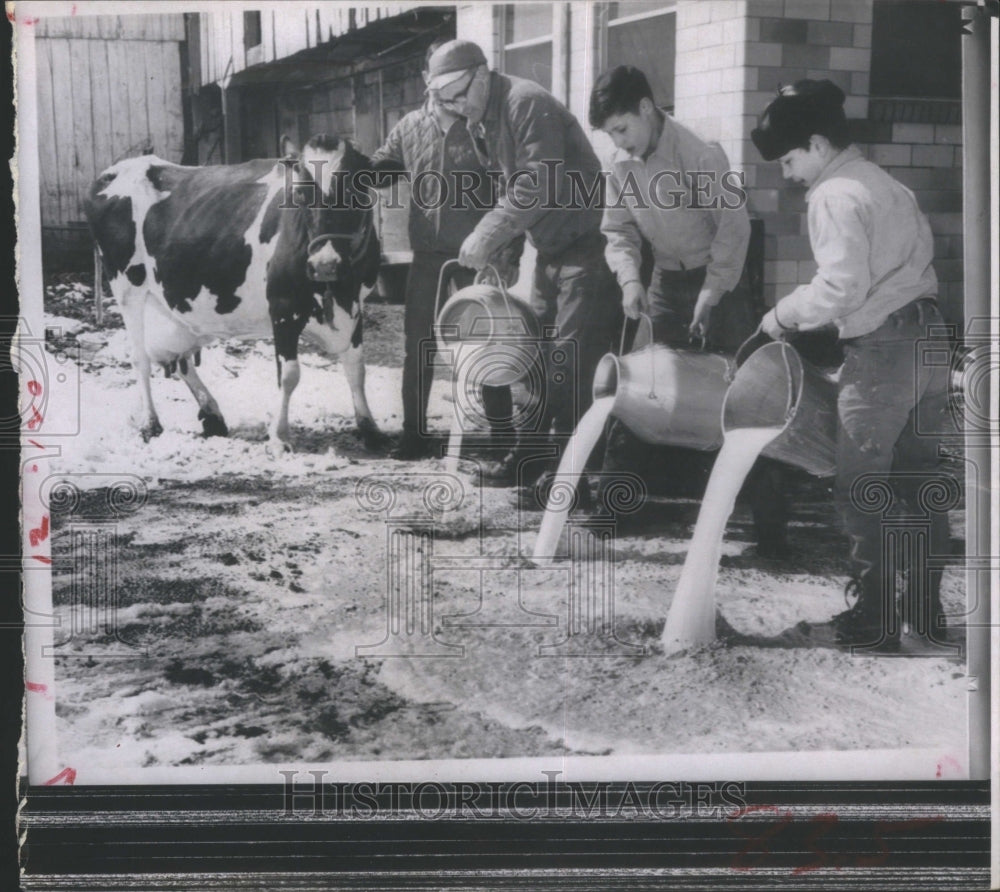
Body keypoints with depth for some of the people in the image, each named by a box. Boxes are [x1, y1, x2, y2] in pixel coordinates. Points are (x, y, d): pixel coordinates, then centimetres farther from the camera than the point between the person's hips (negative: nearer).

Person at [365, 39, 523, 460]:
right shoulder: (409, 127, 5)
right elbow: (380, 170, 16)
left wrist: (509, 253, -10)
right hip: (427, 253, 3)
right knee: (418, 344, 7)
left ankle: (502, 433, 16)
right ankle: (414, 433, 18)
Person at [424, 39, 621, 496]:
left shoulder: (526, 103, -18)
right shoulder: (482, 120, 10)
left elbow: (538, 185, -25)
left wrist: (487, 235, -24)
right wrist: (489, 241, 2)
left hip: (586, 243, -10)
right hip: (550, 249, 10)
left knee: (568, 360, -12)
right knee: (538, 353, 14)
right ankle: (530, 452, 24)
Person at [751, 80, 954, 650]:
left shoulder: (835, 195, -10)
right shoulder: (886, 184, 18)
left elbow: (842, 286, -20)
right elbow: (914, 259, 16)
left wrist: (783, 316, -7)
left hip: (882, 348, -9)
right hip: (929, 336, 9)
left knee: (862, 487, -1)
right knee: (920, 479, 15)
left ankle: (875, 618, 3)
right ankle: (928, 606, 23)